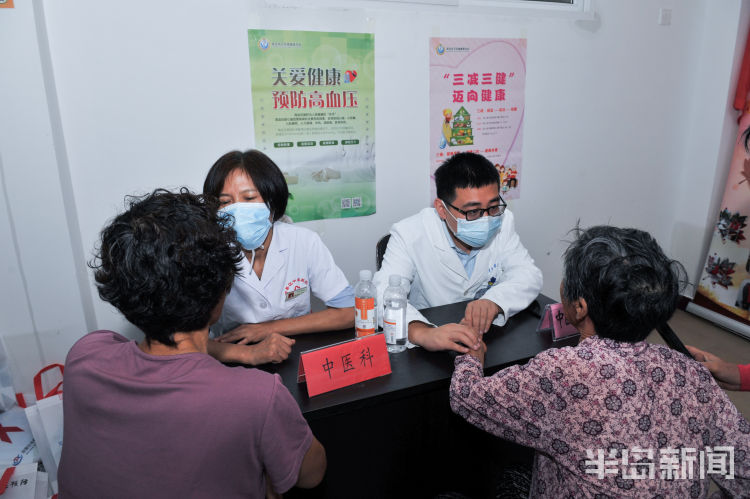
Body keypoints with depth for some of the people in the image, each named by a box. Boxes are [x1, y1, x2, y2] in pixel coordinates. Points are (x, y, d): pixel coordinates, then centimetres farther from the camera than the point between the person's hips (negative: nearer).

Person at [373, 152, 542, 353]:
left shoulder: (502, 222, -2)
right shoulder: (410, 235, -17)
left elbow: (528, 274, -4)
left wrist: (494, 301, -26)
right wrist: (422, 332, -47)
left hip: (491, 338, 3)